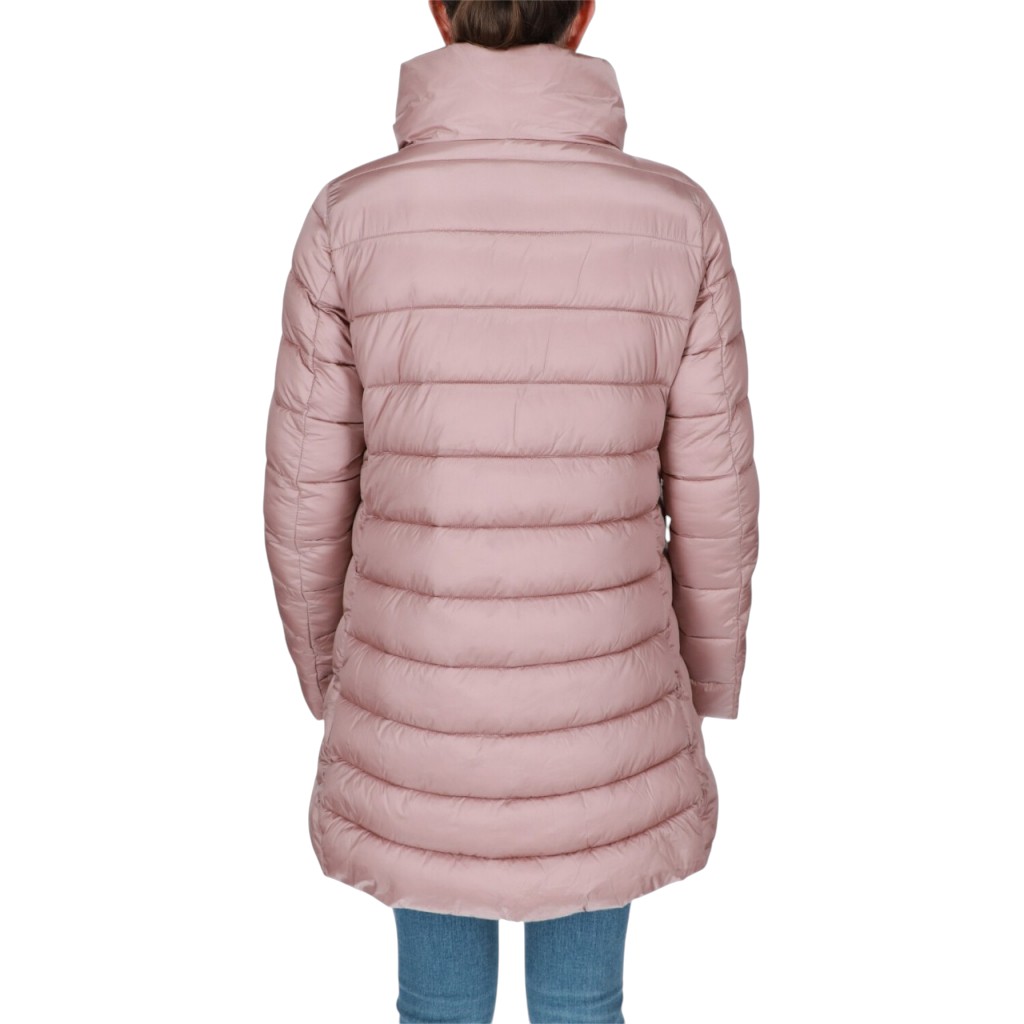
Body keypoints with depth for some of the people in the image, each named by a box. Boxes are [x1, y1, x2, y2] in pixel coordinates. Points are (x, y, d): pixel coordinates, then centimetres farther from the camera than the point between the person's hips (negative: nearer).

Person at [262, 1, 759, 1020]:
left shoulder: (350, 220, -13)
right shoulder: (678, 220, -12)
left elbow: (309, 497, -6)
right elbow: (711, 501, -7)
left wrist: (323, 671, 12)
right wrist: (709, 687, 11)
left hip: (420, 702, 0)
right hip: (599, 712, 1)